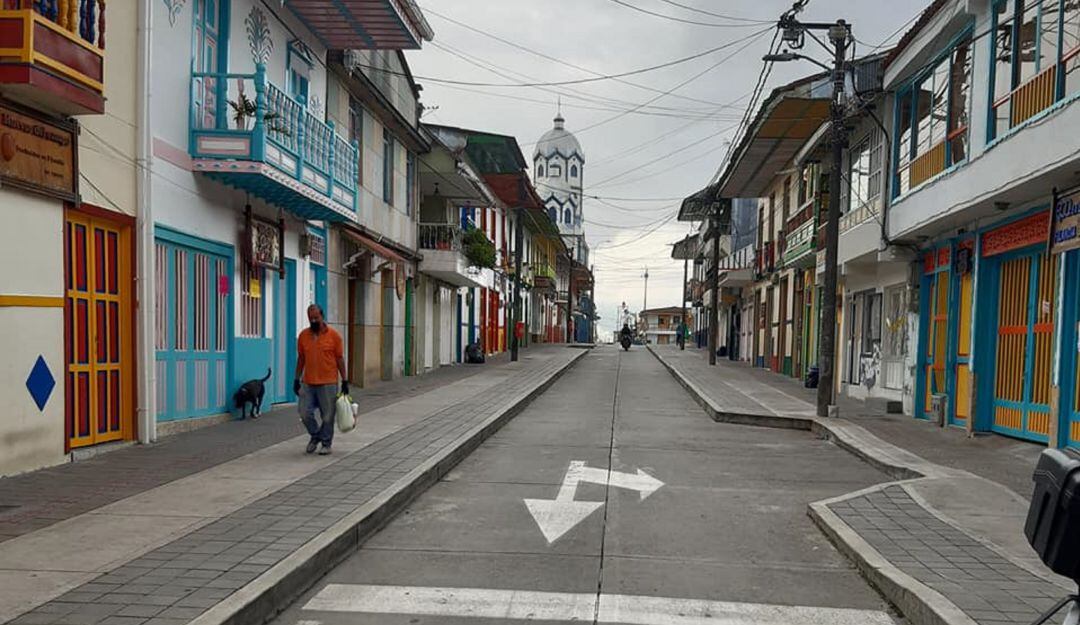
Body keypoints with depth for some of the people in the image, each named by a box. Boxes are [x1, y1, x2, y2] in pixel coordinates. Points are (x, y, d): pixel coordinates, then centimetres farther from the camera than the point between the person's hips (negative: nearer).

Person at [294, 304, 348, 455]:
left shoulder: (333, 335, -4)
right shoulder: (303, 335, 6)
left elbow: (340, 359, -1)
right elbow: (301, 358, 12)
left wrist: (344, 381, -3)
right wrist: (297, 379, 9)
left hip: (328, 383, -3)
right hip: (307, 383, 3)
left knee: (327, 416, 4)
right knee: (305, 413, 2)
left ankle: (326, 443, 20)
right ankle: (315, 435, 27)